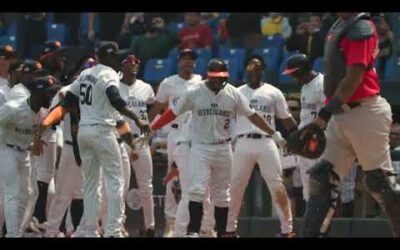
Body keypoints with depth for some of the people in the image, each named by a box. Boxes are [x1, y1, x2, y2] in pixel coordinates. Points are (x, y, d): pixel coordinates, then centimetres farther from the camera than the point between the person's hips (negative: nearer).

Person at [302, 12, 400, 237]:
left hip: (364, 113, -9)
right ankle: (313, 234, 2)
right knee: (321, 177, 3)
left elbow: (354, 78, -21)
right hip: (340, 115, 9)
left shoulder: (360, 28, -13)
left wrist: (325, 114, -24)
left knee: (380, 181, -4)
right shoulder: (338, 27, 14)